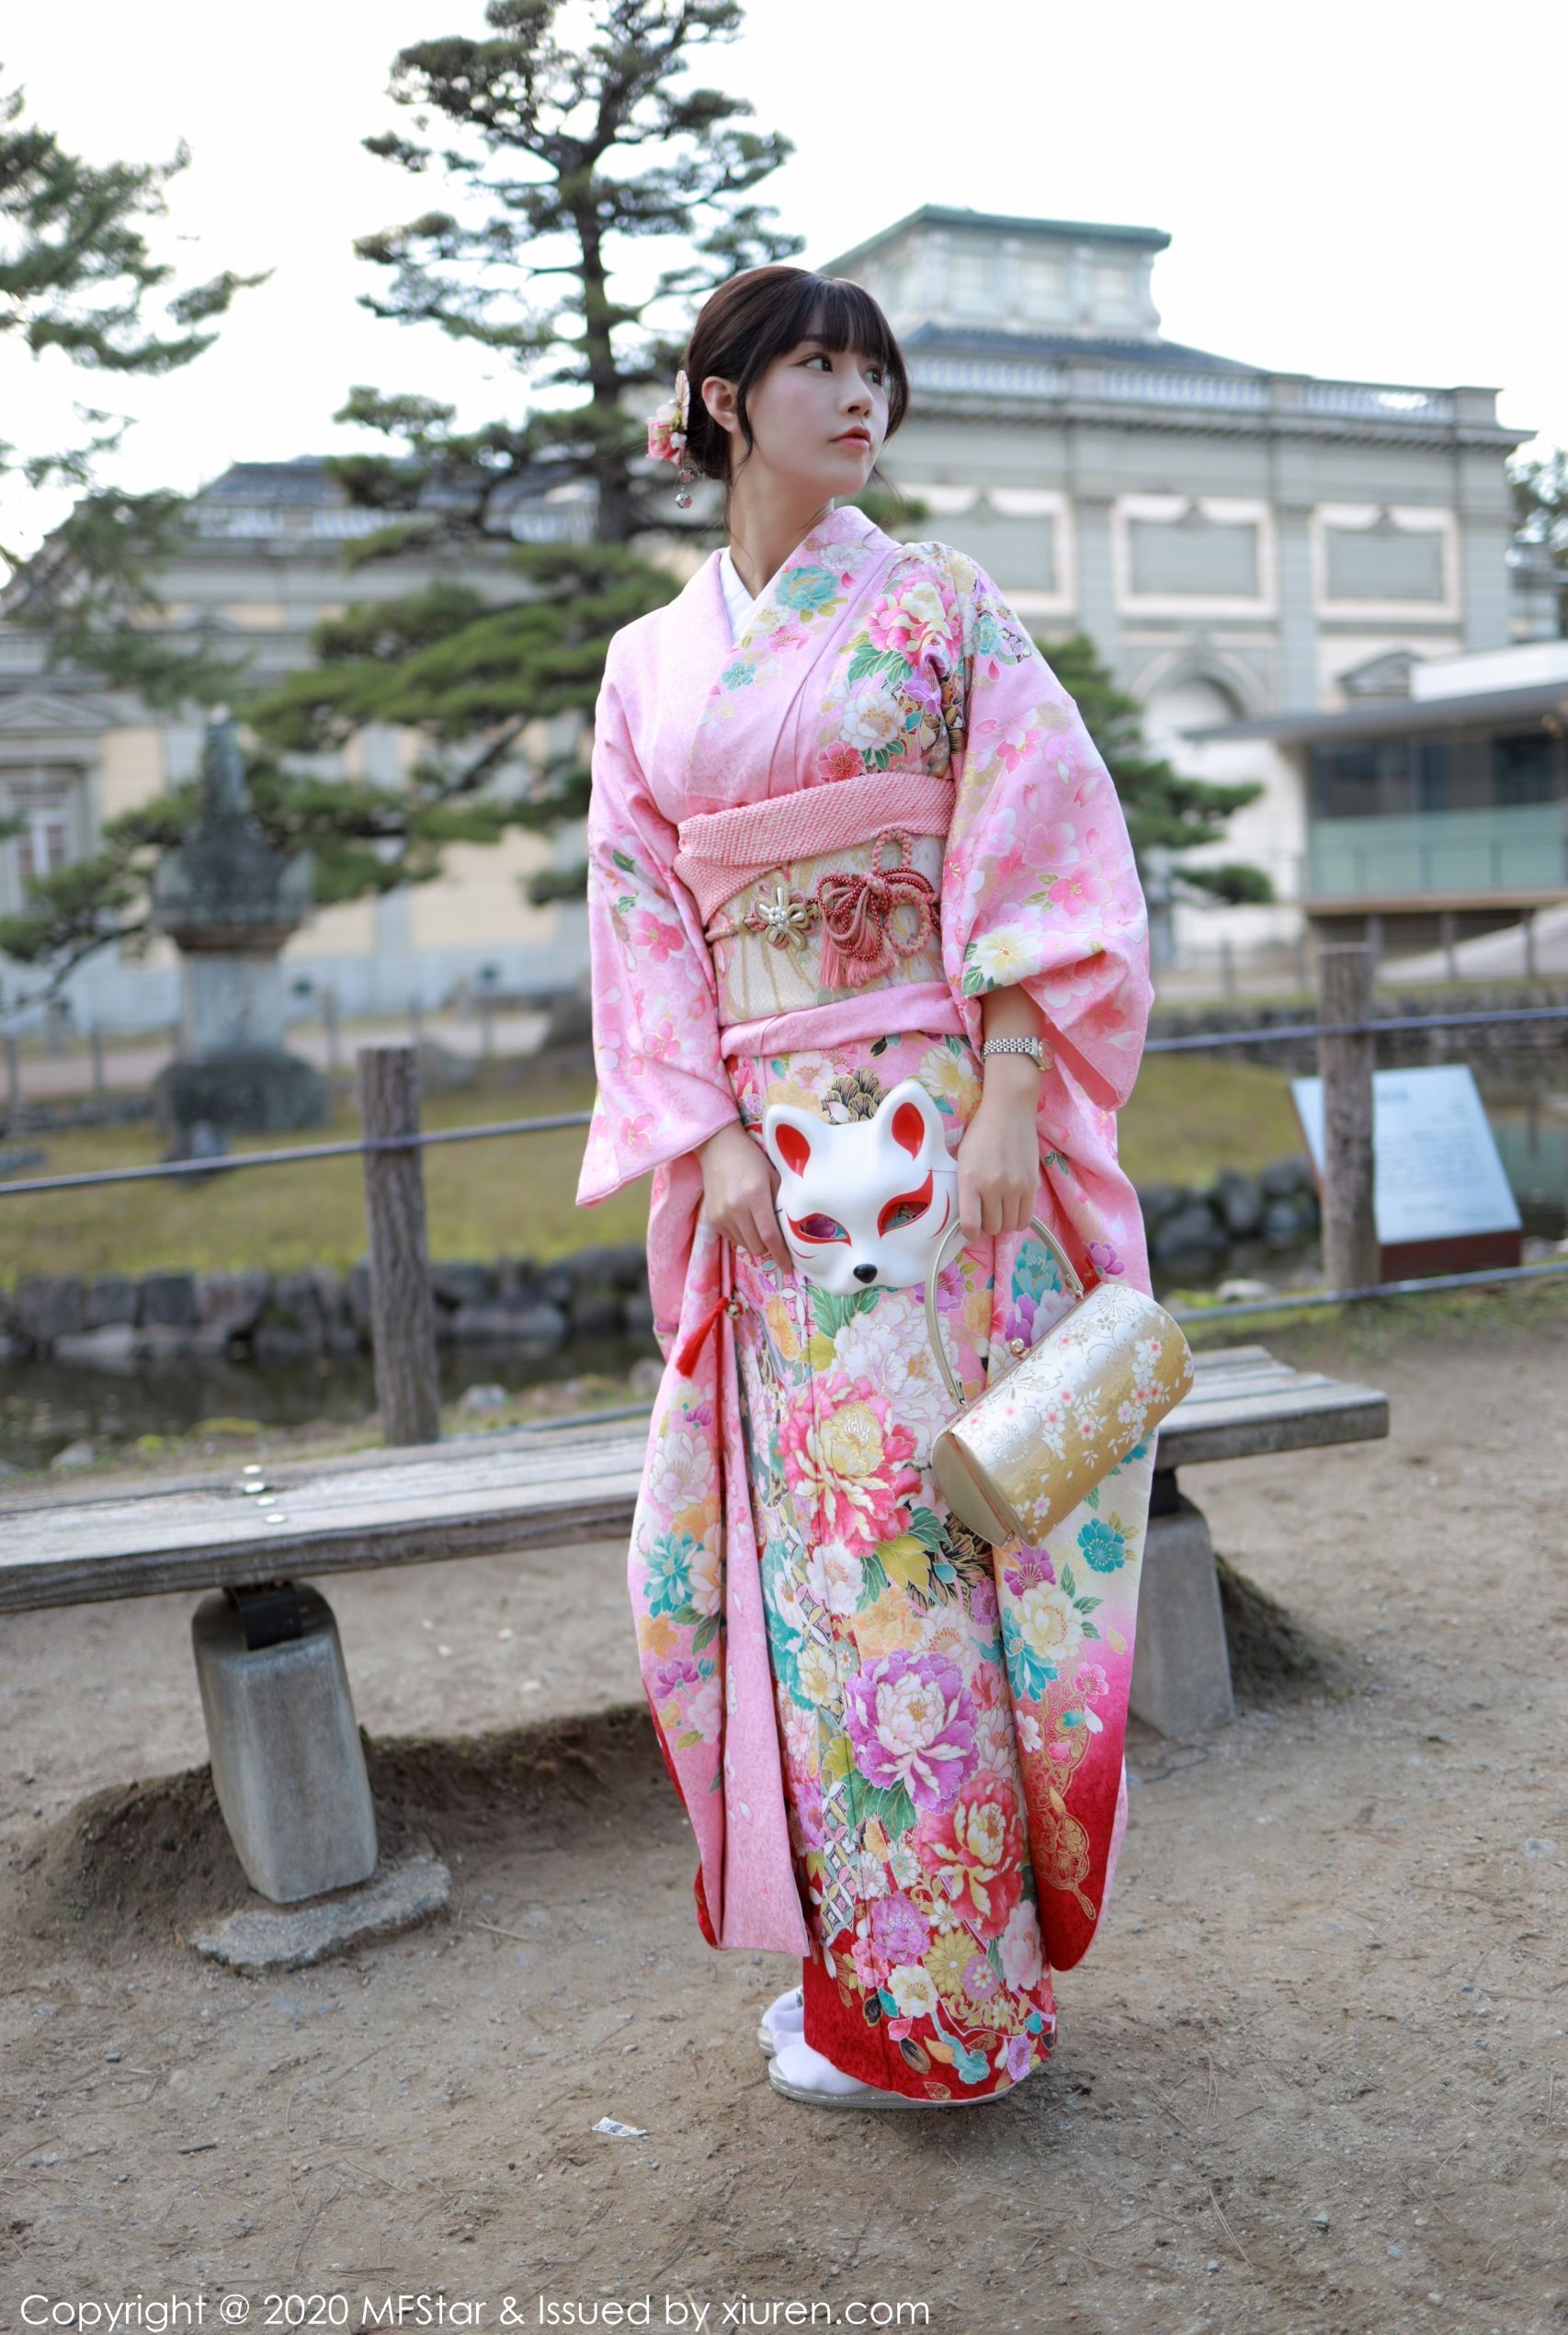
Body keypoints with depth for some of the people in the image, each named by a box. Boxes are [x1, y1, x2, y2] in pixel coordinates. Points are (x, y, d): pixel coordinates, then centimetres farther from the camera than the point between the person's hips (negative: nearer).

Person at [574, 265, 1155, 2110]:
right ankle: (858, 1952, 22)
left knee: (909, 1525, -4)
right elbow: (642, 912, 8)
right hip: (768, 1147, 4)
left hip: (942, 1117, -4)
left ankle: (934, 2006, 9)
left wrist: (1008, 1100, -14)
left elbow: (1041, 848, -3)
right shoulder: (650, 666, 13)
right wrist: (713, 1139, -5)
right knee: (783, 1535, 5)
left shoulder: (940, 607, 5)